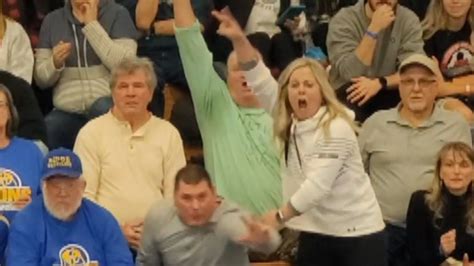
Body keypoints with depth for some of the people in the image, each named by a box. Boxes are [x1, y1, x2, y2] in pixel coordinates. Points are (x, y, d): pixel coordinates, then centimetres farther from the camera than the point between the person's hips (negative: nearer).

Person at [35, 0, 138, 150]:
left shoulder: (117, 14, 3)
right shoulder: (52, 20, 12)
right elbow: (41, 79, 11)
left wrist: (92, 24, -11)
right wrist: (55, 62, -11)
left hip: (108, 103, -2)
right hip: (66, 112, 2)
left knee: (103, 108, -35)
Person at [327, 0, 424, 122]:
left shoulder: (409, 20, -2)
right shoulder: (343, 20, -10)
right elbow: (350, 74, -21)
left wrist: (380, 82, -29)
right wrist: (374, 29, -27)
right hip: (349, 95, -2)